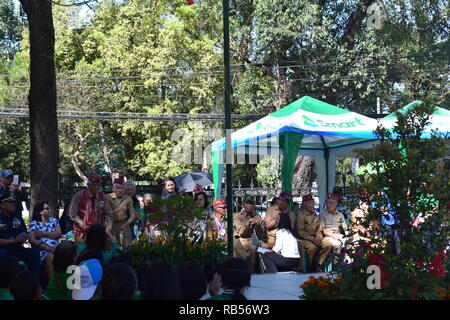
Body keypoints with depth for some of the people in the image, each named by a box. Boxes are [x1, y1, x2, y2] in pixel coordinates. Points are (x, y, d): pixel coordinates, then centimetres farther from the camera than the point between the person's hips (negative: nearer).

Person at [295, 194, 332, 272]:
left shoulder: (314, 215, 14)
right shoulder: (301, 215, -7)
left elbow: (319, 229, 17)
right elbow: (301, 232, -12)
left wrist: (319, 238, -4)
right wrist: (313, 239, -19)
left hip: (314, 238, 7)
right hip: (303, 239, -7)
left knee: (328, 245, -12)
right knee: (313, 247, -35)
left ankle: (317, 264, -5)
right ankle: (310, 267, -12)